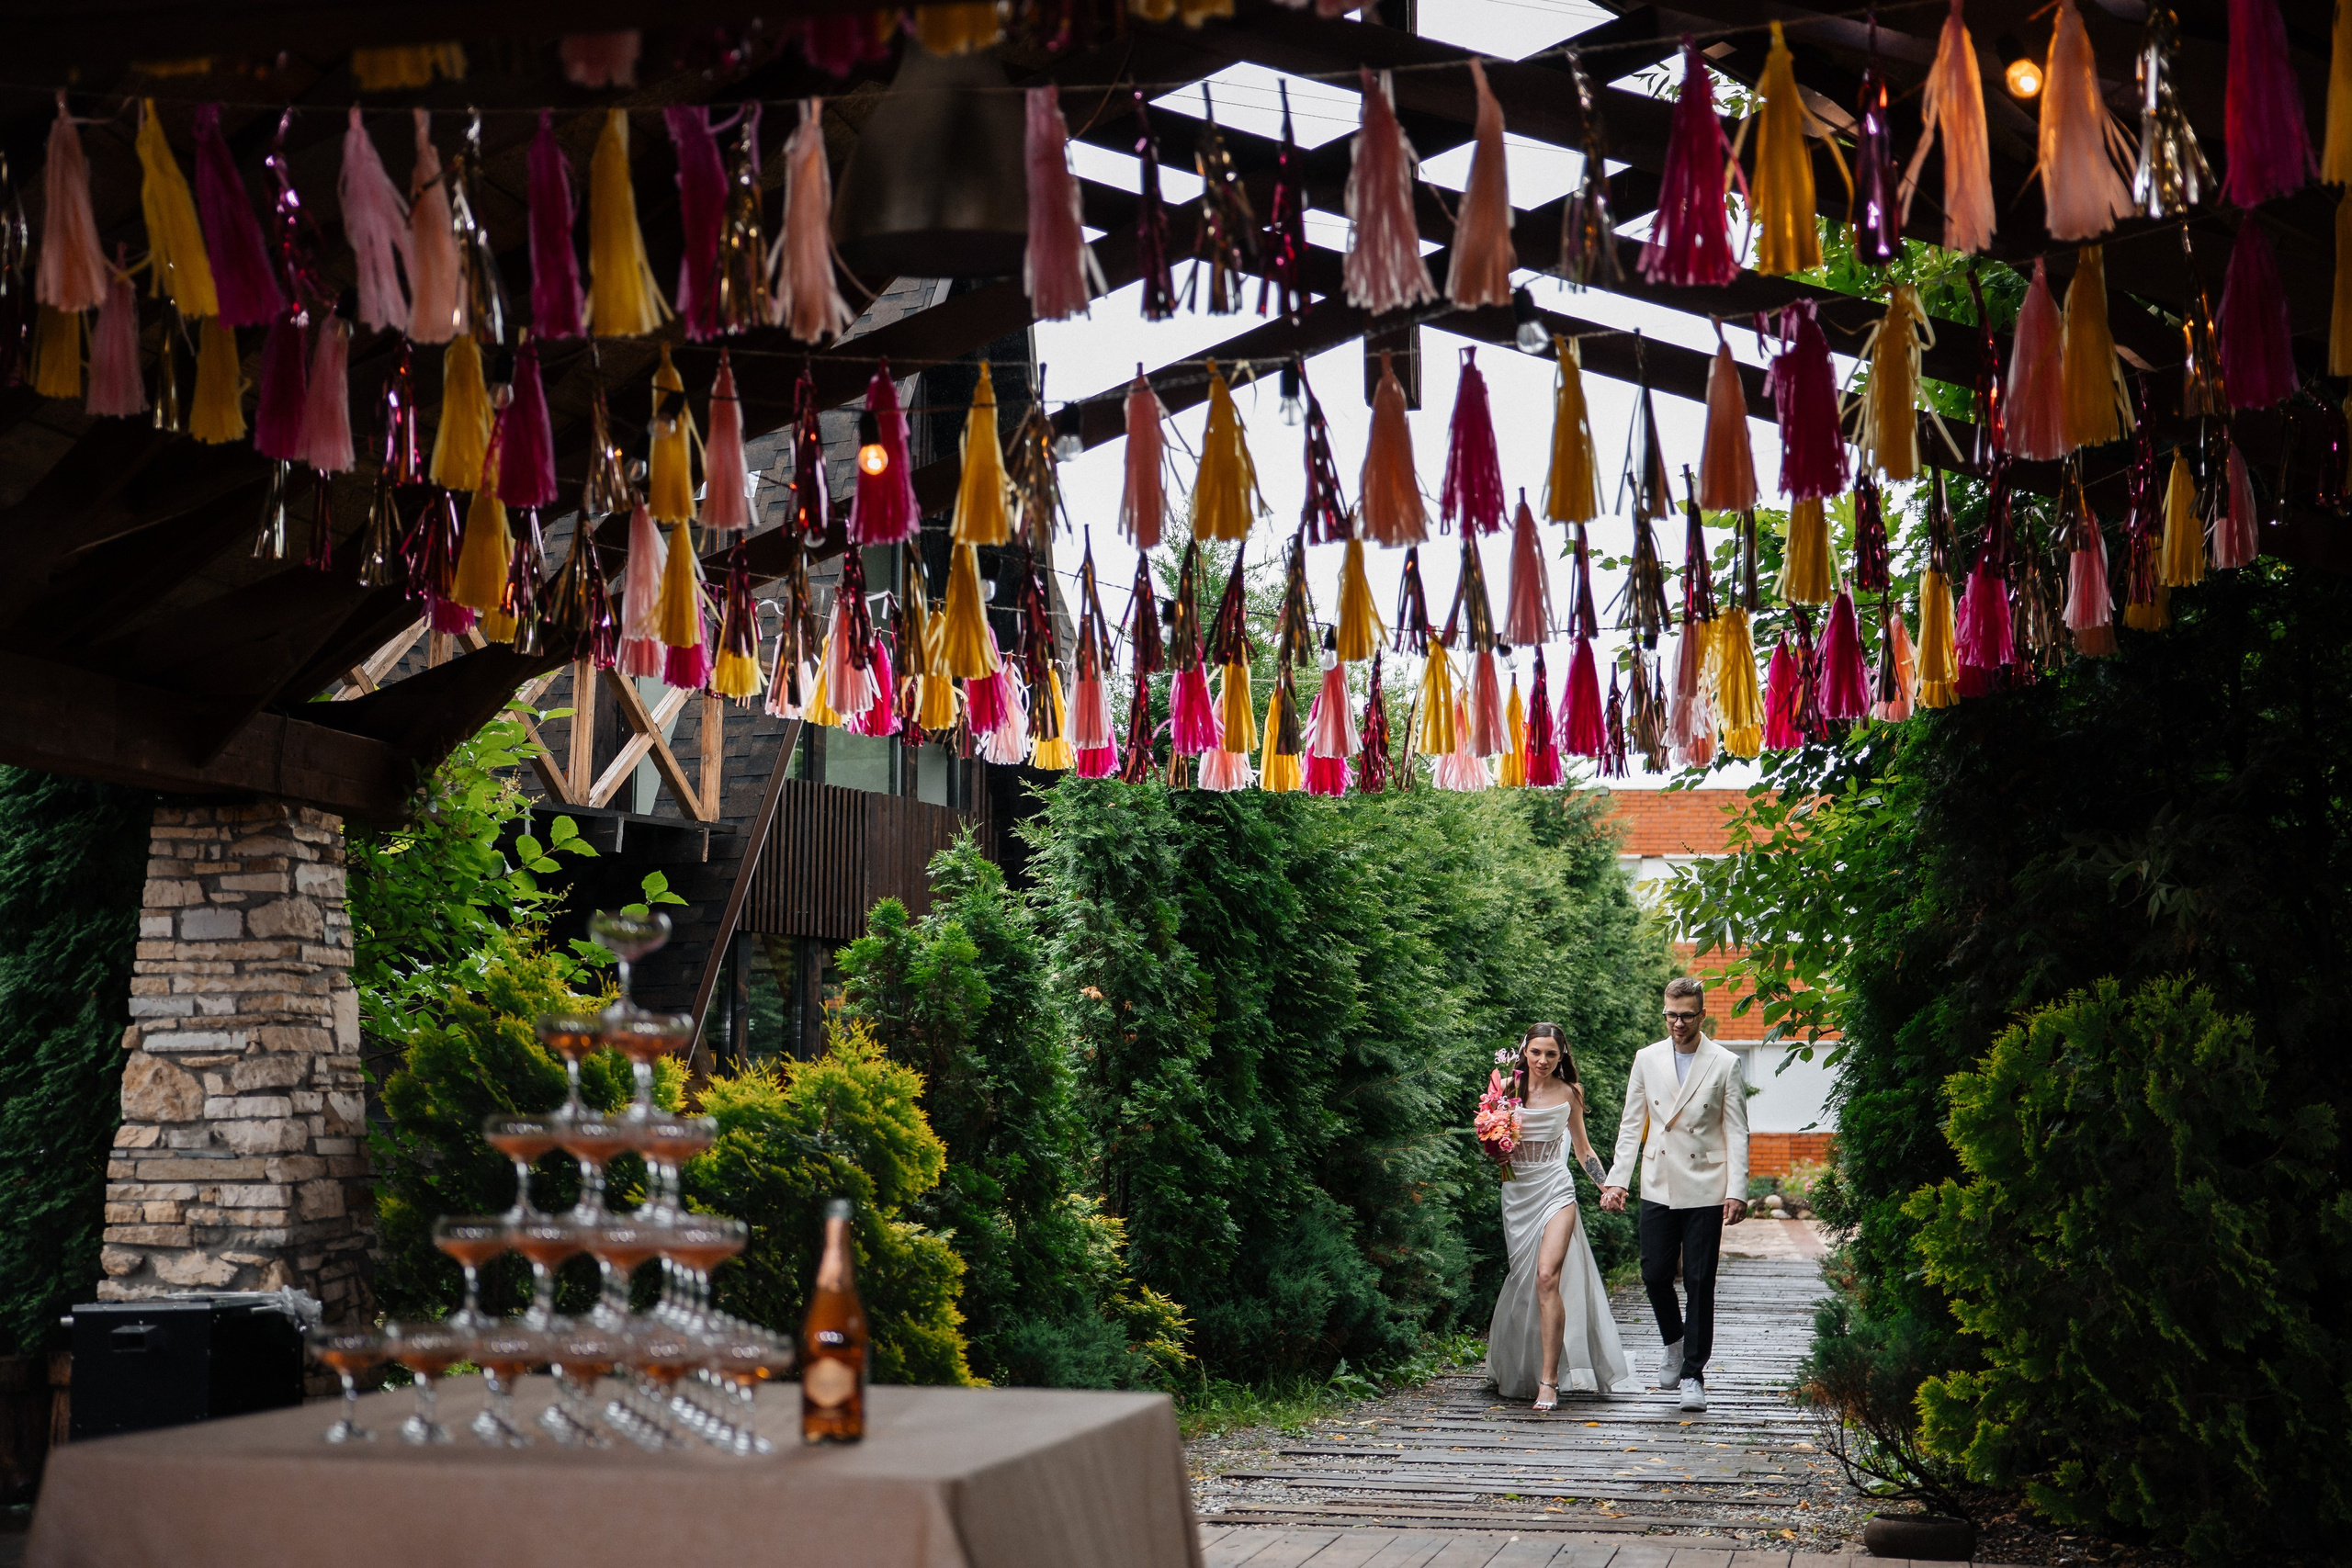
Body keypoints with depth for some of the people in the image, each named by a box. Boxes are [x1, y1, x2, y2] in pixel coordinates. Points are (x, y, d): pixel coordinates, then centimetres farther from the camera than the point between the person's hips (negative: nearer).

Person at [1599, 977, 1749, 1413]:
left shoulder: (1725, 1064, 0)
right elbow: (1632, 1124, 10)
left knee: (1699, 1282, -1)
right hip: (1658, 1188, 3)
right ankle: (1675, 1342, 31)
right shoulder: (1647, 1059, 7)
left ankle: (1693, 1374, 6)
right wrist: (1618, 1180, 2)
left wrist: (1737, 1192, -9)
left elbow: (1736, 1132, -1)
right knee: (1654, 1274, 3)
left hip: (1705, 1191, -3)